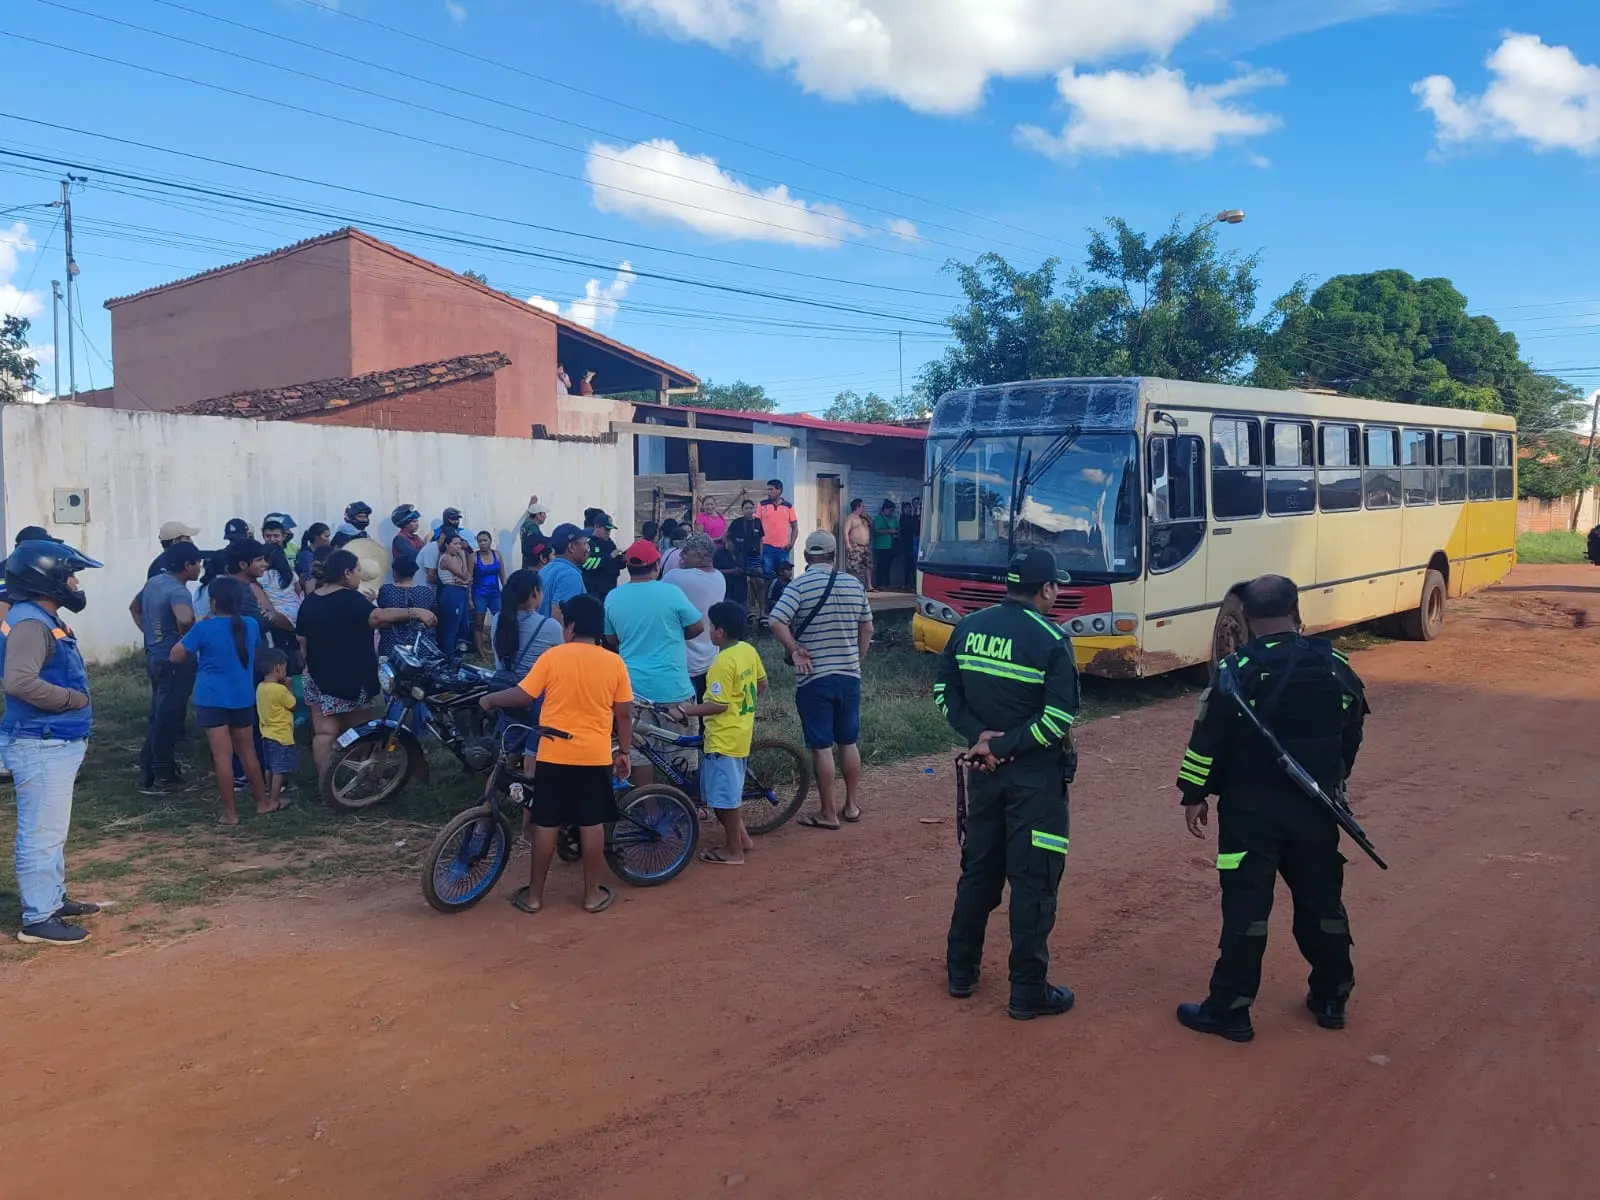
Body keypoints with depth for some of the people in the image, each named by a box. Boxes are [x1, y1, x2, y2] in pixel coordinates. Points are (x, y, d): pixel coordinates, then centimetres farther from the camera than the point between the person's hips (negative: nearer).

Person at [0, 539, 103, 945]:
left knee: (52, 830, 20)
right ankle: (37, 920, 4)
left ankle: (54, 900, 33)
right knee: (42, 833, -3)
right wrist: (74, 699, -20)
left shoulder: (45, 620, 13)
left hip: (55, 742, 11)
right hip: (40, 746, -11)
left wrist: (75, 699, 3)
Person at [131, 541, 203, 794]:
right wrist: (186, 638, -23)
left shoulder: (153, 582, 8)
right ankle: (161, 778, 10)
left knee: (157, 716, 19)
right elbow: (185, 619, -43)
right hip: (174, 660, -9)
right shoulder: (178, 591, -22)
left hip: (155, 656, 9)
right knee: (168, 719, 1)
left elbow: (134, 608, 25)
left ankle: (149, 772, 27)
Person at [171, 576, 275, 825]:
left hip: (212, 699, -4)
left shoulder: (204, 628, -11)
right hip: (243, 698, 4)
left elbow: (176, 656, -4)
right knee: (247, 751, 17)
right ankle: (263, 801, 25)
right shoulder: (251, 625, 2)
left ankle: (230, 812, 1)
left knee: (222, 756, -2)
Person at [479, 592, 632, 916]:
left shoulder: (553, 656, -7)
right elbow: (624, 713, 1)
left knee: (546, 824, 8)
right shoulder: (614, 662, -2)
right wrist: (623, 751, 11)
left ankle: (534, 894, 16)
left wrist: (490, 700, 10)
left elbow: (523, 696, -7)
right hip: (596, 756, 1)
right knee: (592, 824, 9)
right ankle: (593, 894, 16)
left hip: (555, 755, -1)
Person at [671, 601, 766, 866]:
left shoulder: (723, 662, -22)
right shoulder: (749, 650, 3)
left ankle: (734, 851, 10)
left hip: (724, 737, -9)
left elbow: (718, 705, -24)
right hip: (741, 732, 9)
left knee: (724, 795, 2)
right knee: (732, 789, 23)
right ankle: (741, 836, 34)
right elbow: (761, 684, 15)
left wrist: (684, 711, -21)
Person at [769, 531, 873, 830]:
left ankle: (828, 814, 9)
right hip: (850, 676, 5)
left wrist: (794, 650, -10)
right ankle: (852, 805, 26)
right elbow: (867, 629, 10)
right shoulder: (854, 584, 3)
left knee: (822, 747, 2)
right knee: (849, 742, 17)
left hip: (814, 678, -4)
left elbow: (777, 623, -23)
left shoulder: (800, 586, -11)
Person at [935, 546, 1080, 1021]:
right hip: (1035, 775, -5)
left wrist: (980, 736, -5)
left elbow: (944, 691, 4)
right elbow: (1060, 717, -20)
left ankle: (961, 971, 29)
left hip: (983, 768, 6)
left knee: (979, 869, 18)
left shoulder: (969, 627, 3)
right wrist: (1005, 745, -15)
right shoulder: (1051, 640, -14)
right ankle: (1028, 992, 12)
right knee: (1033, 880, 4)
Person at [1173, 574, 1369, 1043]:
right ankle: (1331, 998, 32)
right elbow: (1351, 736, 12)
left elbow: (1210, 738, -12)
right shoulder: (1337, 667, 1)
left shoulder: (1238, 670, -14)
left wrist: (1195, 794, -1)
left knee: (1246, 906, 0)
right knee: (1321, 900, 18)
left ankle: (1229, 1010, 6)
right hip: (1314, 806, 4)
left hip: (1251, 806, -4)